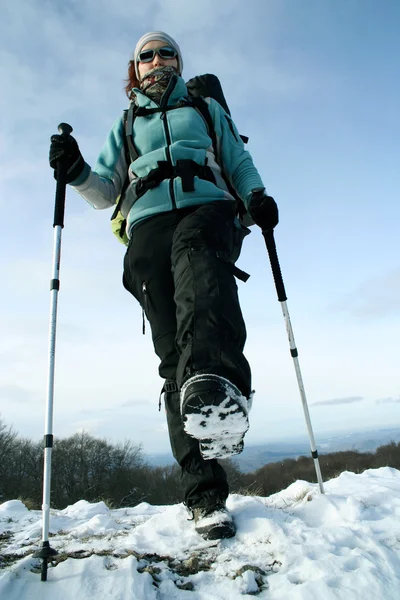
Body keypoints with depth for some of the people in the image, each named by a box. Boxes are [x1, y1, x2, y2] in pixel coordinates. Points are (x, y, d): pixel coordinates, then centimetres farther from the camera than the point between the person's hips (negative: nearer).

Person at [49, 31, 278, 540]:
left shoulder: (206, 109, 33)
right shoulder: (125, 125, 34)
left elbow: (239, 163, 24)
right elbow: (105, 193, 26)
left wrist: (257, 196, 1)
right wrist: (76, 171, 4)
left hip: (206, 209, 0)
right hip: (148, 224, 1)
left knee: (195, 257, -40)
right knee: (173, 355, -15)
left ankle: (217, 387, -63)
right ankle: (204, 492, -17)